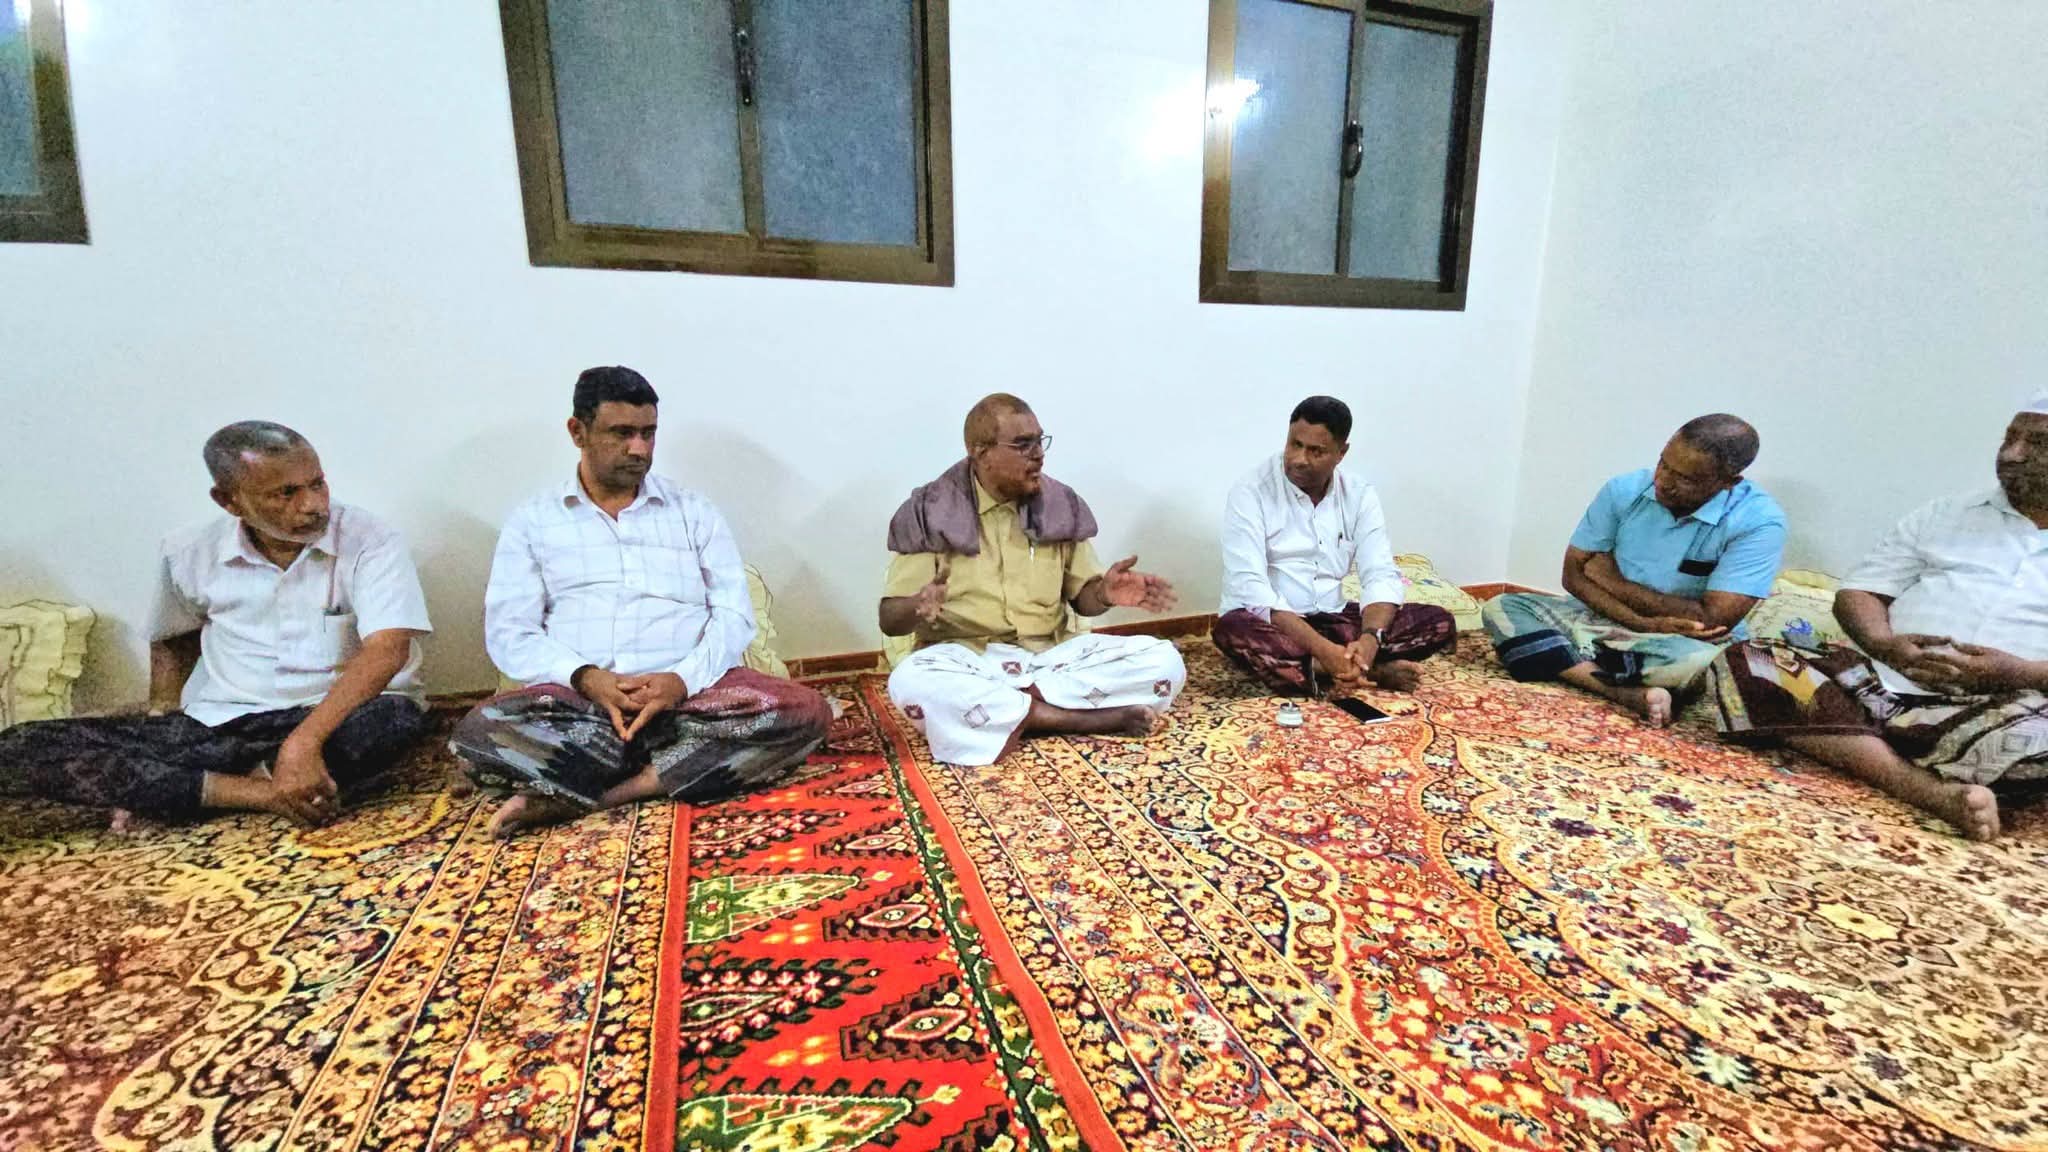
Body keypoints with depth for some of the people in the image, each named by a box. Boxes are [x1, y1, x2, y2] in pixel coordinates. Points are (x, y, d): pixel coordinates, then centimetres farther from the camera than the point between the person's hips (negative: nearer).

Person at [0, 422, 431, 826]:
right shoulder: (191, 555, 4)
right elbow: (171, 643, 23)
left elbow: (386, 650, -22)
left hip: (337, 720, -4)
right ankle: (266, 794, -21)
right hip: (216, 726, 4)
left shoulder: (367, 540, -11)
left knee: (398, 717, -38)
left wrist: (303, 741, -31)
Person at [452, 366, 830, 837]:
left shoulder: (694, 510, 12)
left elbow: (734, 615, 3)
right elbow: (509, 633, 4)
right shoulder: (531, 520, 13)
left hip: (688, 692, 1)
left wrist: (682, 679, -16)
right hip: (579, 698, 0)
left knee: (804, 711, -27)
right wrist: (587, 677, -16)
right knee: (480, 732, -31)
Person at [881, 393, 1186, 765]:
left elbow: (1082, 595, 12)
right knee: (912, 682, -36)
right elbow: (890, 618, -3)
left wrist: (1105, 593, -13)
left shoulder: (1060, 505, 7)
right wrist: (918, 607, -28)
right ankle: (1082, 718, -23)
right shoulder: (932, 513, -2)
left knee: (1164, 661, -17)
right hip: (967, 662, -3)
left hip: (1053, 658, 3)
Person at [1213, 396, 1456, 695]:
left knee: (1440, 623, -12)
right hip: (1272, 624, -3)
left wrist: (1369, 641, -28)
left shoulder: (1359, 494, 2)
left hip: (1333, 620, 4)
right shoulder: (1251, 491, -13)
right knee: (1232, 630, -39)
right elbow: (1249, 586, -24)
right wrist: (1323, 648, -33)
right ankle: (1372, 672, -27)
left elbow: (1381, 575, -6)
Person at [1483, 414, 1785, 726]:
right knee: (1501, 608, -20)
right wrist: (1644, 622, -22)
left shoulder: (1759, 522, -17)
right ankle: (1633, 695, -32)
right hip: (1603, 620, 4)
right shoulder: (1624, 490, -8)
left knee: (1696, 661, -40)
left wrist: (1612, 580, -12)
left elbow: (1710, 622, -22)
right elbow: (1574, 575, -7)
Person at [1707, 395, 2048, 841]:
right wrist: (1885, 645, -9)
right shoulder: (1943, 515, 19)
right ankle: (1931, 791, -32)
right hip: (1884, 684, 4)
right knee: (1744, 662, -24)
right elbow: (1855, 593, 12)